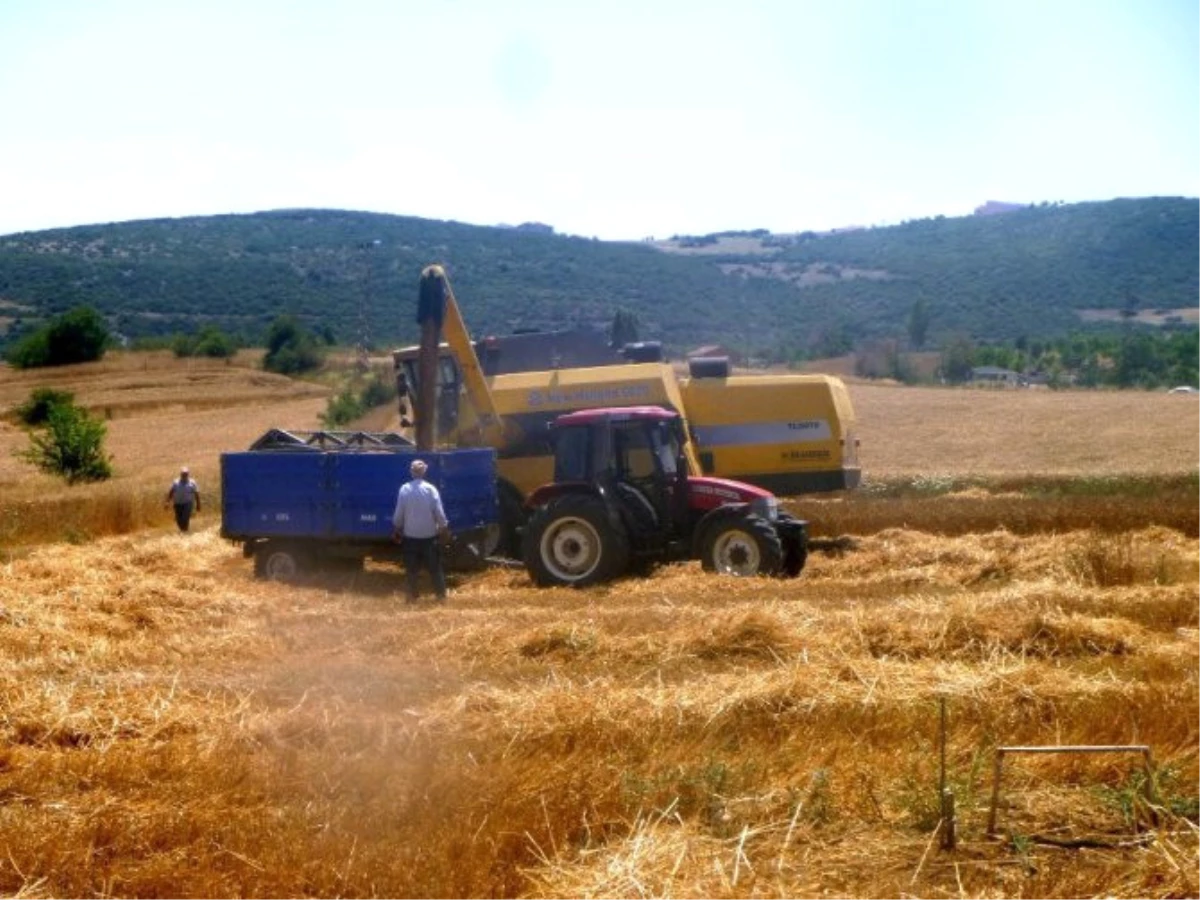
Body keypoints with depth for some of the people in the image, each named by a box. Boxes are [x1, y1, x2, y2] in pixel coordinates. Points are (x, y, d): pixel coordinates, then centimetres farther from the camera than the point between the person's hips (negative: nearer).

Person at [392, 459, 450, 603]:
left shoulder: (404, 489, -9)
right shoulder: (431, 489, -11)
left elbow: (398, 513, -5)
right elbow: (439, 512, -9)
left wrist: (396, 529, 9)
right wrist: (444, 527, 7)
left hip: (410, 536, 0)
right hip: (429, 535, 0)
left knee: (412, 568, 11)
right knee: (435, 567, 9)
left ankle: (412, 596, 14)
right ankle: (441, 596, 10)